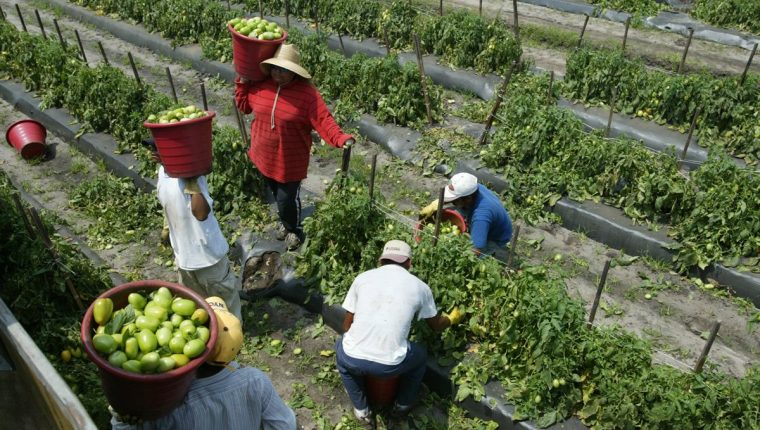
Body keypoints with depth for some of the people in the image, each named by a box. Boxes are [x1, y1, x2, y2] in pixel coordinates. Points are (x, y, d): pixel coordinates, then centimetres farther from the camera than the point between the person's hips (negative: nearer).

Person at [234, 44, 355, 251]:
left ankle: (294, 230, 33)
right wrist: (242, 81, 2)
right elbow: (243, 105, 13)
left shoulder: (307, 93, -19)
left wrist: (341, 139, -36)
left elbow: (323, 121, -22)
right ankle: (285, 223, 51)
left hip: (290, 161, -5)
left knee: (287, 199, 1)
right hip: (265, 157, 5)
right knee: (277, 194, 23)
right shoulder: (260, 86, -3)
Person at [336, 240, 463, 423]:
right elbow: (436, 325, 26)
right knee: (420, 354, 32)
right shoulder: (419, 287, 9)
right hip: (389, 365, -1)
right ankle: (403, 405, 47)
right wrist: (452, 319, 49)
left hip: (353, 359, 1)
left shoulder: (363, 277, 10)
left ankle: (361, 408, 39)